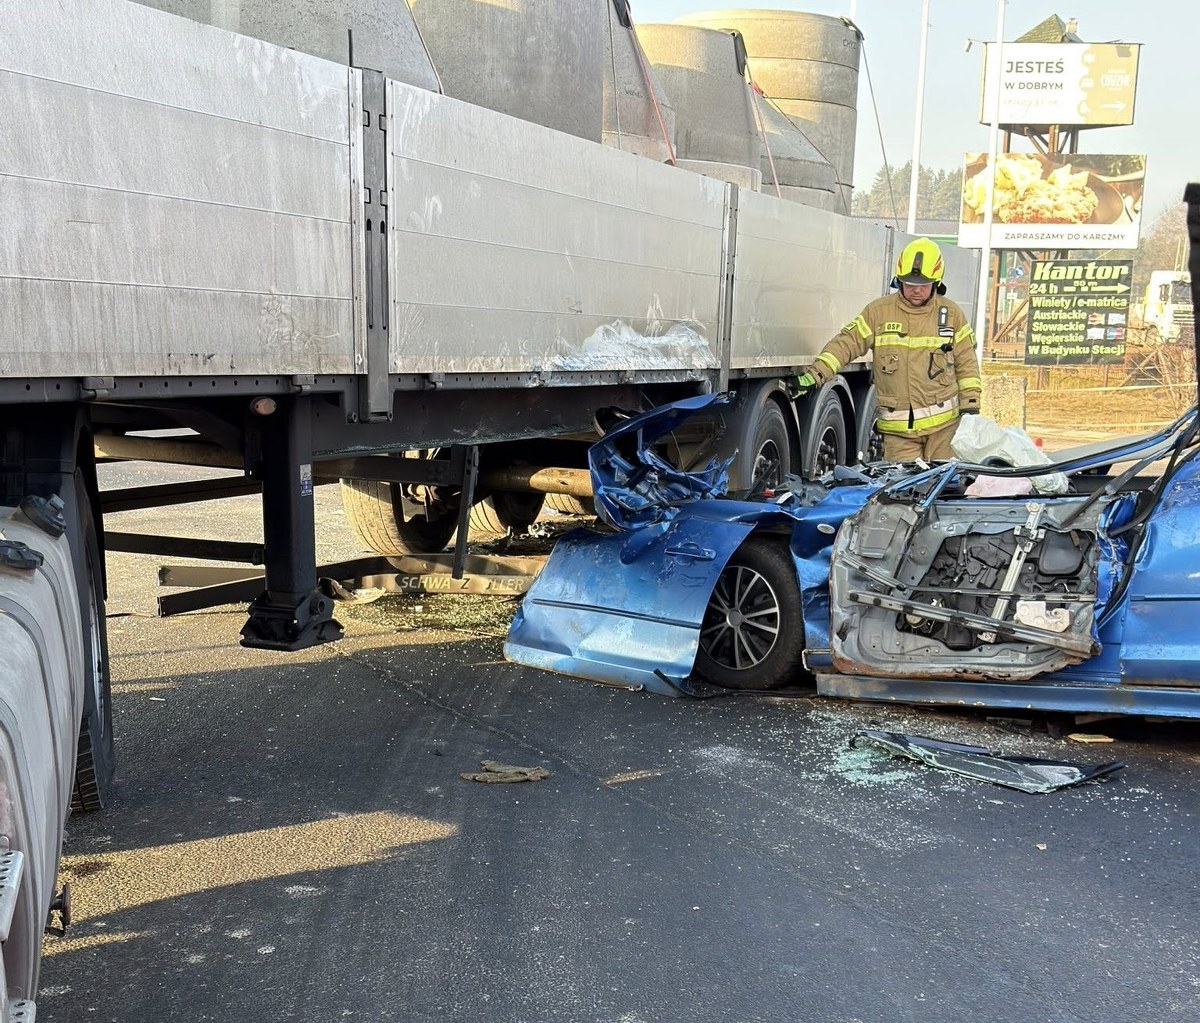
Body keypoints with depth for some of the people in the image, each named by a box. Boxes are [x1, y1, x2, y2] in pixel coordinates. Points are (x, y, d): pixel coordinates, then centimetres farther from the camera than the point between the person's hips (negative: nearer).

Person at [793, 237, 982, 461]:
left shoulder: (951, 314, 7)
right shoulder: (878, 311, 2)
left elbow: (966, 362, 12)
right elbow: (846, 344, -2)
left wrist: (970, 405, 5)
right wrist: (815, 374, -15)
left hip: (944, 423, 1)